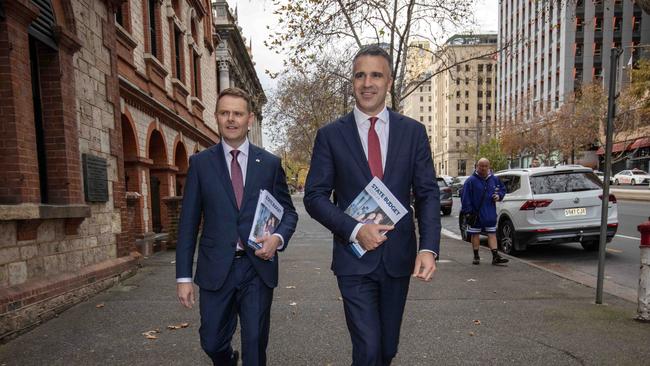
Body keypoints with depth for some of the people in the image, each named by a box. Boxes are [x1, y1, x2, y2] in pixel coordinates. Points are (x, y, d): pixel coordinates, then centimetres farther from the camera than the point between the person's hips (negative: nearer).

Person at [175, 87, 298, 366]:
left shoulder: (270, 163, 2)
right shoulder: (200, 162, 2)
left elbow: (288, 211, 8)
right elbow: (188, 222, 2)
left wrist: (278, 237, -13)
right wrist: (184, 276, -1)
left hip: (258, 267, 0)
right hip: (216, 269, 1)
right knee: (212, 343, 15)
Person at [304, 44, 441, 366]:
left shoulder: (413, 131, 3)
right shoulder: (330, 134, -2)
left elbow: (428, 193, 1)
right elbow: (315, 196, -4)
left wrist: (429, 248, -12)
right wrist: (355, 230, -18)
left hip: (399, 257, 3)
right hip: (354, 258, -2)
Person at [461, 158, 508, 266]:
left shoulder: (494, 179, 6)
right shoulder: (471, 181, -9)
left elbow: (502, 189, 22)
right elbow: (465, 197, -10)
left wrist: (499, 196, 0)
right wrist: (468, 211, -15)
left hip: (490, 213, 3)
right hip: (475, 213, -3)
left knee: (492, 234, 3)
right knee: (475, 234, 7)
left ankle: (495, 257, 4)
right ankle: (476, 256, 19)